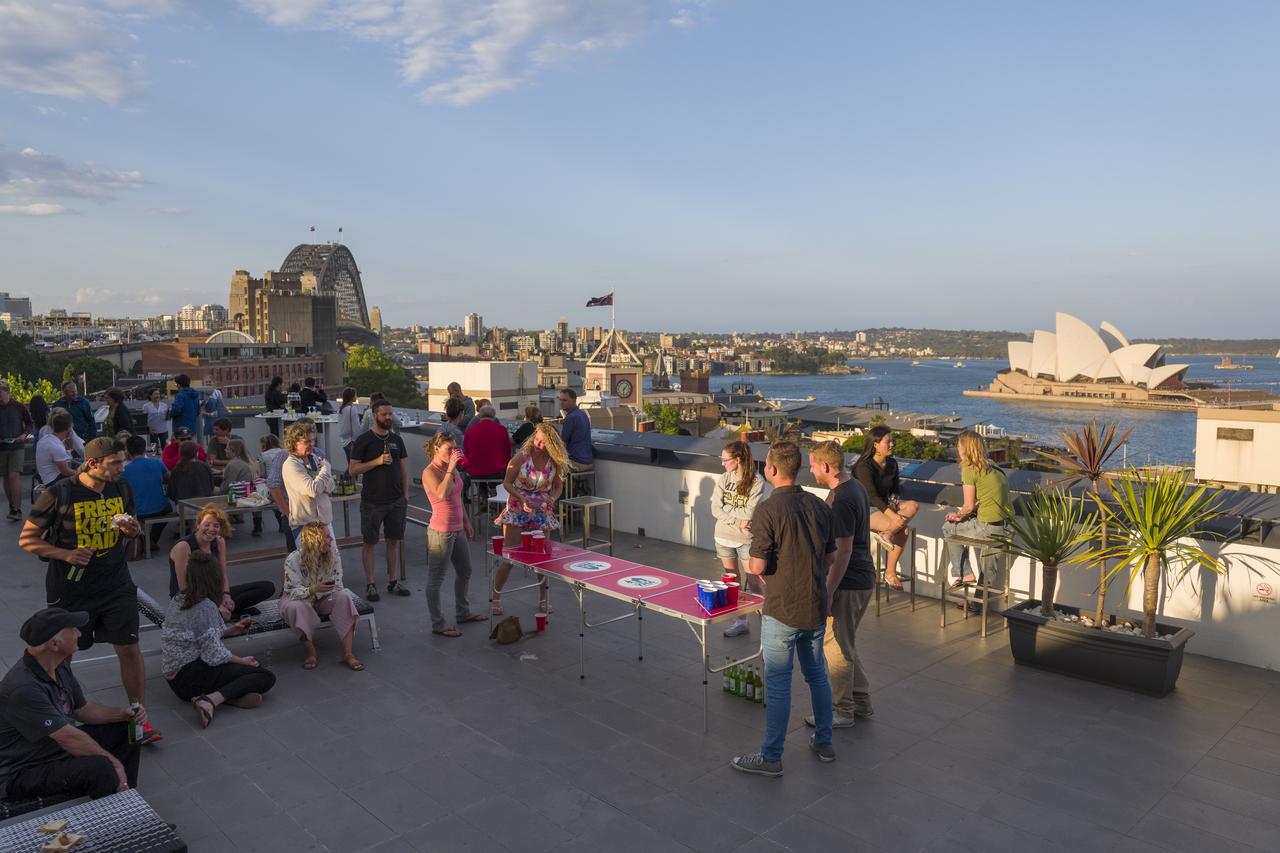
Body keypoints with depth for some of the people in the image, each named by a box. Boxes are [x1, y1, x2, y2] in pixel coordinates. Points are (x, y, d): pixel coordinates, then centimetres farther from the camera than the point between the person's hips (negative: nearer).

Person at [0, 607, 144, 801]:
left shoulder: (60, 666, -2)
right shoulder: (23, 688, -32)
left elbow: (82, 708, 12)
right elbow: (70, 739, -29)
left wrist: (124, 714, -3)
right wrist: (115, 763, -20)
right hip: (21, 775, -10)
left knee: (125, 730, 7)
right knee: (100, 768, -31)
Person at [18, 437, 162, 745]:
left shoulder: (122, 487, -1)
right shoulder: (59, 494, -14)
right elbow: (26, 539, -7)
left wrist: (132, 528, -10)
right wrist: (65, 554, -21)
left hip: (117, 584, 3)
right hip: (70, 589, -2)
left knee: (129, 649, 0)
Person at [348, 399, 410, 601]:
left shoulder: (396, 440, 10)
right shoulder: (363, 440, -4)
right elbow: (353, 469, -7)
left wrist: (405, 494, 6)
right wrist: (377, 461, -18)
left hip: (397, 501, 4)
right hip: (372, 501, -4)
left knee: (394, 541, 9)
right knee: (369, 543, 3)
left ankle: (393, 582, 18)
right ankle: (370, 585, 12)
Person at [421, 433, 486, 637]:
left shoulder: (452, 469, 8)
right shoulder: (430, 472, -16)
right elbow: (442, 494, -35)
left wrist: (466, 523, 20)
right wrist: (451, 468, -29)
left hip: (457, 530, 9)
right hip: (441, 532, -9)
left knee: (465, 571, 21)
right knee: (436, 578, 2)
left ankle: (463, 612, 38)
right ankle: (438, 624, 11)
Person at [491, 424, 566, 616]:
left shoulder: (555, 463, -6)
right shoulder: (521, 457, -14)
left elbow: (558, 486, 6)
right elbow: (507, 483, -8)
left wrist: (552, 498, -16)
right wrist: (522, 499, -23)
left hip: (542, 512, 3)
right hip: (517, 510, -2)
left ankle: (543, 598, 24)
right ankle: (496, 596, 13)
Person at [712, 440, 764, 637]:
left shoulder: (756, 482, -13)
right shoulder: (724, 479, 0)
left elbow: (748, 513, -20)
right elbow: (715, 509, -5)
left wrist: (726, 509, -11)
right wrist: (737, 521, -15)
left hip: (746, 540, -5)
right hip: (724, 537, 5)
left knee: (754, 583, -3)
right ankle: (740, 621, 23)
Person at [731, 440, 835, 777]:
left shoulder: (767, 510, -18)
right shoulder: (819, 506, 2)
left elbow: (758, 566, -19)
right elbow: (830, 558, 10)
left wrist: (747, 564, 3)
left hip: (782, 612, -6)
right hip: (816, 608, 6)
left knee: (778, 684, 3)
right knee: (817, 675, 20)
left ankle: (771, 757, 14)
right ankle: (824, 742, 34)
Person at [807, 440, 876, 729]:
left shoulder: (842, 500, -23)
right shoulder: (854, 486, 8)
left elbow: (843, 551, -24)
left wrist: (828, 593, -20)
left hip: (848, 584, -10)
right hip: (861, 579, 10)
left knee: (836, 647, 4)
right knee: (844, 643, 21)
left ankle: (841, 711, 17)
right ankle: (862, 701, 31)